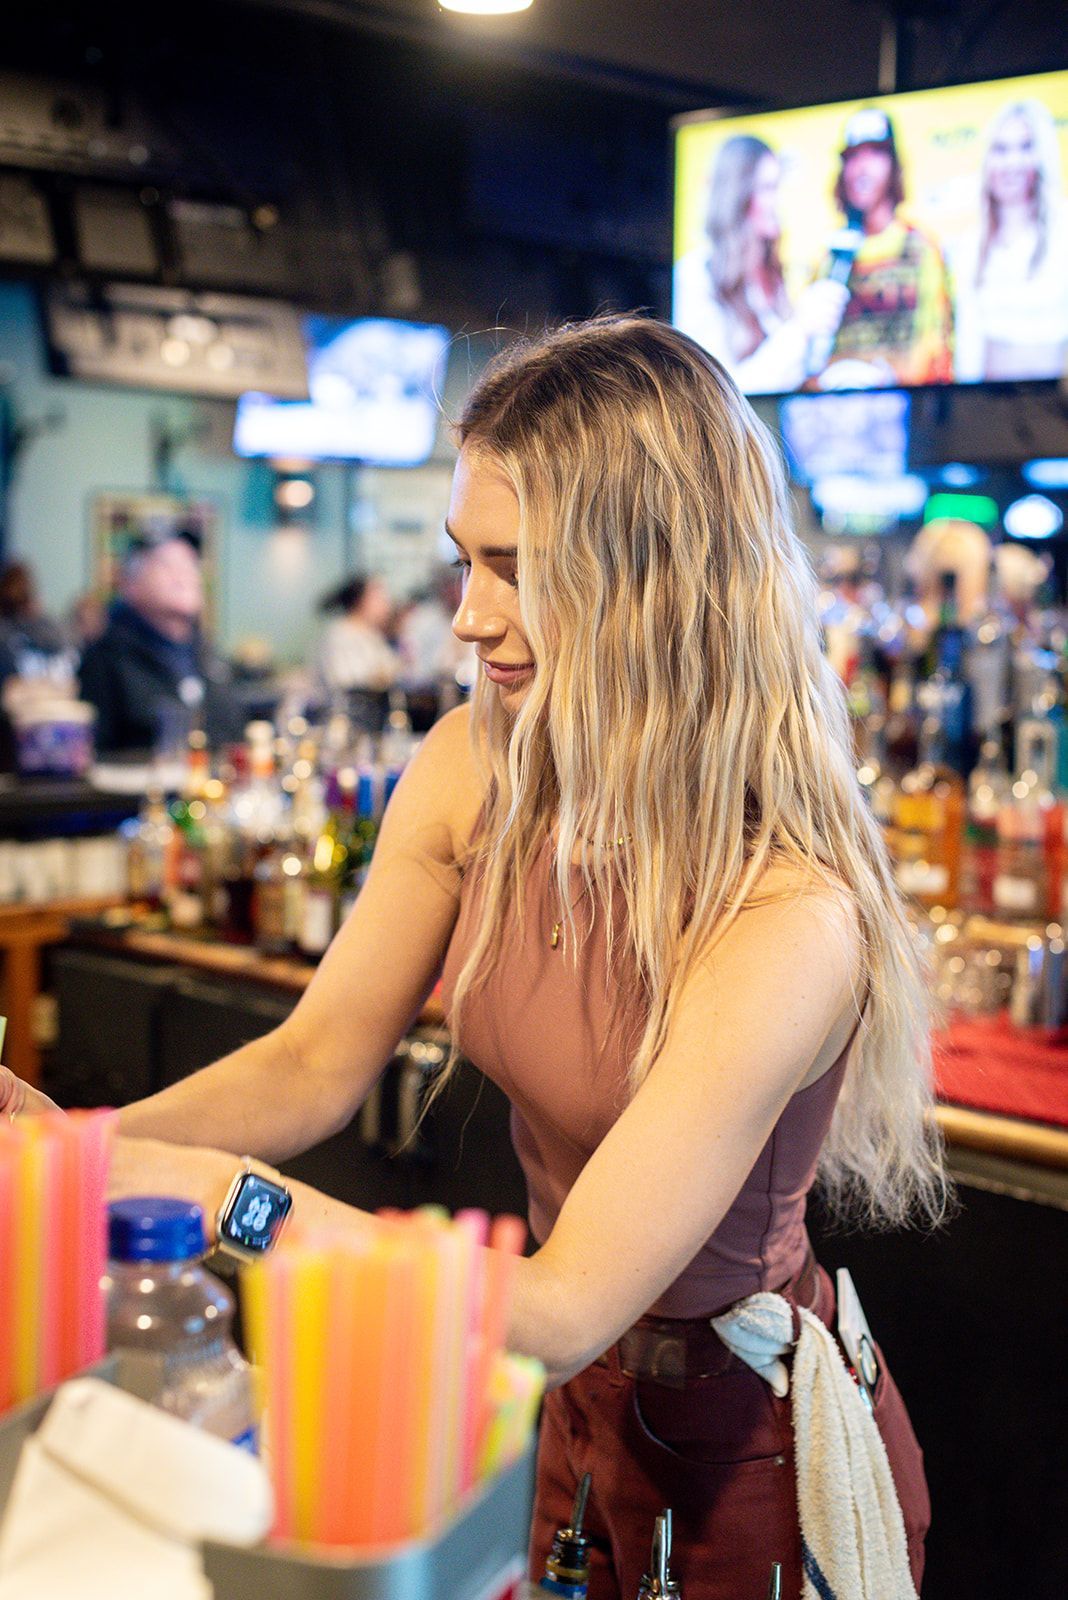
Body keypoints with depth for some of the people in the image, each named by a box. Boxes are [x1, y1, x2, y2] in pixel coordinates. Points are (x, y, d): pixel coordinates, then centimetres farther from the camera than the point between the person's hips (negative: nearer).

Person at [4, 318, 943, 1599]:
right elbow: (316, 1061, -5)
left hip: (748, 1457, -5)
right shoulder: (474, 772, -12)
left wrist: (220, 1192, -37)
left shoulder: (788, 917, -33)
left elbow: (564, 1311, -33)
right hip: (574, 1403, 6)